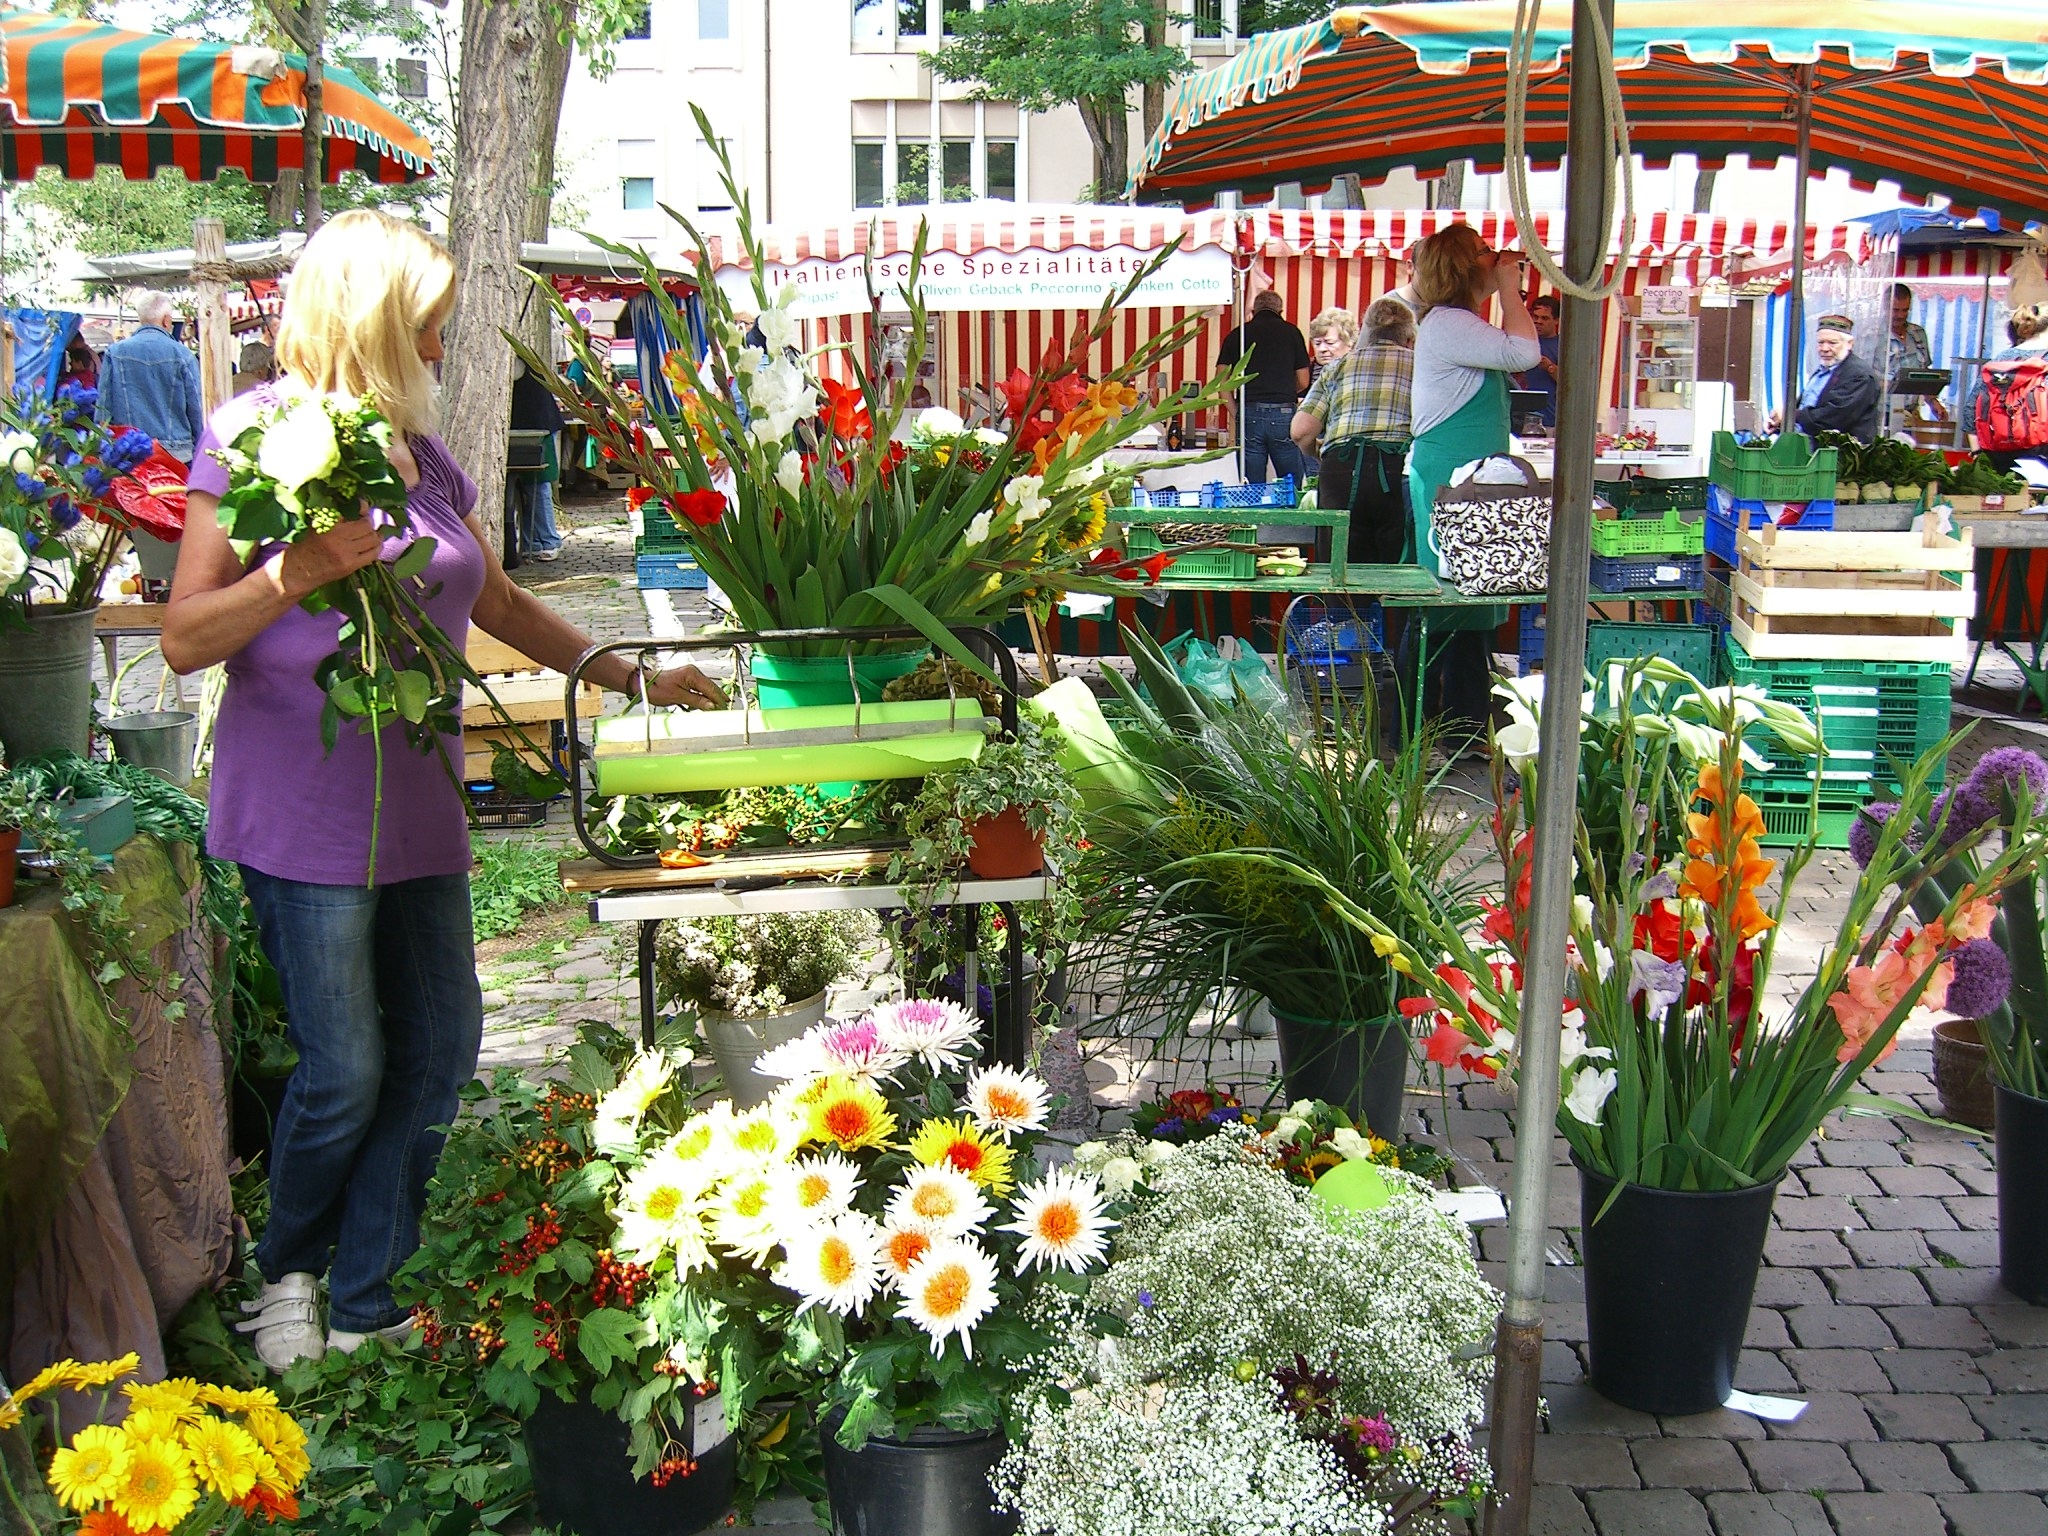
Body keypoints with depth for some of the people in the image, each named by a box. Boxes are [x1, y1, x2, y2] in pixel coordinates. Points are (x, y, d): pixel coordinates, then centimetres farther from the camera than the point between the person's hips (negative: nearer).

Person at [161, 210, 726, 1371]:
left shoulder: (422, 453, 15)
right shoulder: (258, 436, -5)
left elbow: (499, 601, 25)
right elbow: (185, 639, -8)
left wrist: (633, 677, 25)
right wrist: (302, 569, -23)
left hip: (416, 804, 7)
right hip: (304, 809, -7)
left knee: (441, 1047, 6)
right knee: (345, 1069, -3)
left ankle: (366, 1307, 19)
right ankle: (287, 1277, 25)